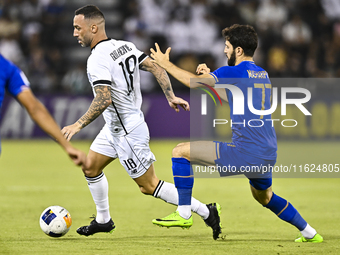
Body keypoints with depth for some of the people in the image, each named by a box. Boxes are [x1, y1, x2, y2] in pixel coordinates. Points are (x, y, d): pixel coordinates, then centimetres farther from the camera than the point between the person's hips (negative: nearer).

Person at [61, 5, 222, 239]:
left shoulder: (97, 59, -24)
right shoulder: (125, 46, 3)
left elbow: (103, 100, -32)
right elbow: (156, 68, 4)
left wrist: (78, 125, -26)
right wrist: (171, 97, 10)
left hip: (127, 132, -10)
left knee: (149, 186, -1)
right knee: (90, 168, 17)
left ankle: (205, 211, 2)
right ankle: (103, 220, 29)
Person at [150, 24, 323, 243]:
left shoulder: (234, 72, -9)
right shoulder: (262, 74, 15)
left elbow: (194, 83, -4)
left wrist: (166, 64, 9)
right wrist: (210, 75, 24)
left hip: (245, 153, -8)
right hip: (268, 154, 8)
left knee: (181, 151, -1)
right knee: (264, 197, 34)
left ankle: (183, 213, -2)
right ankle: (310, 233, 34)